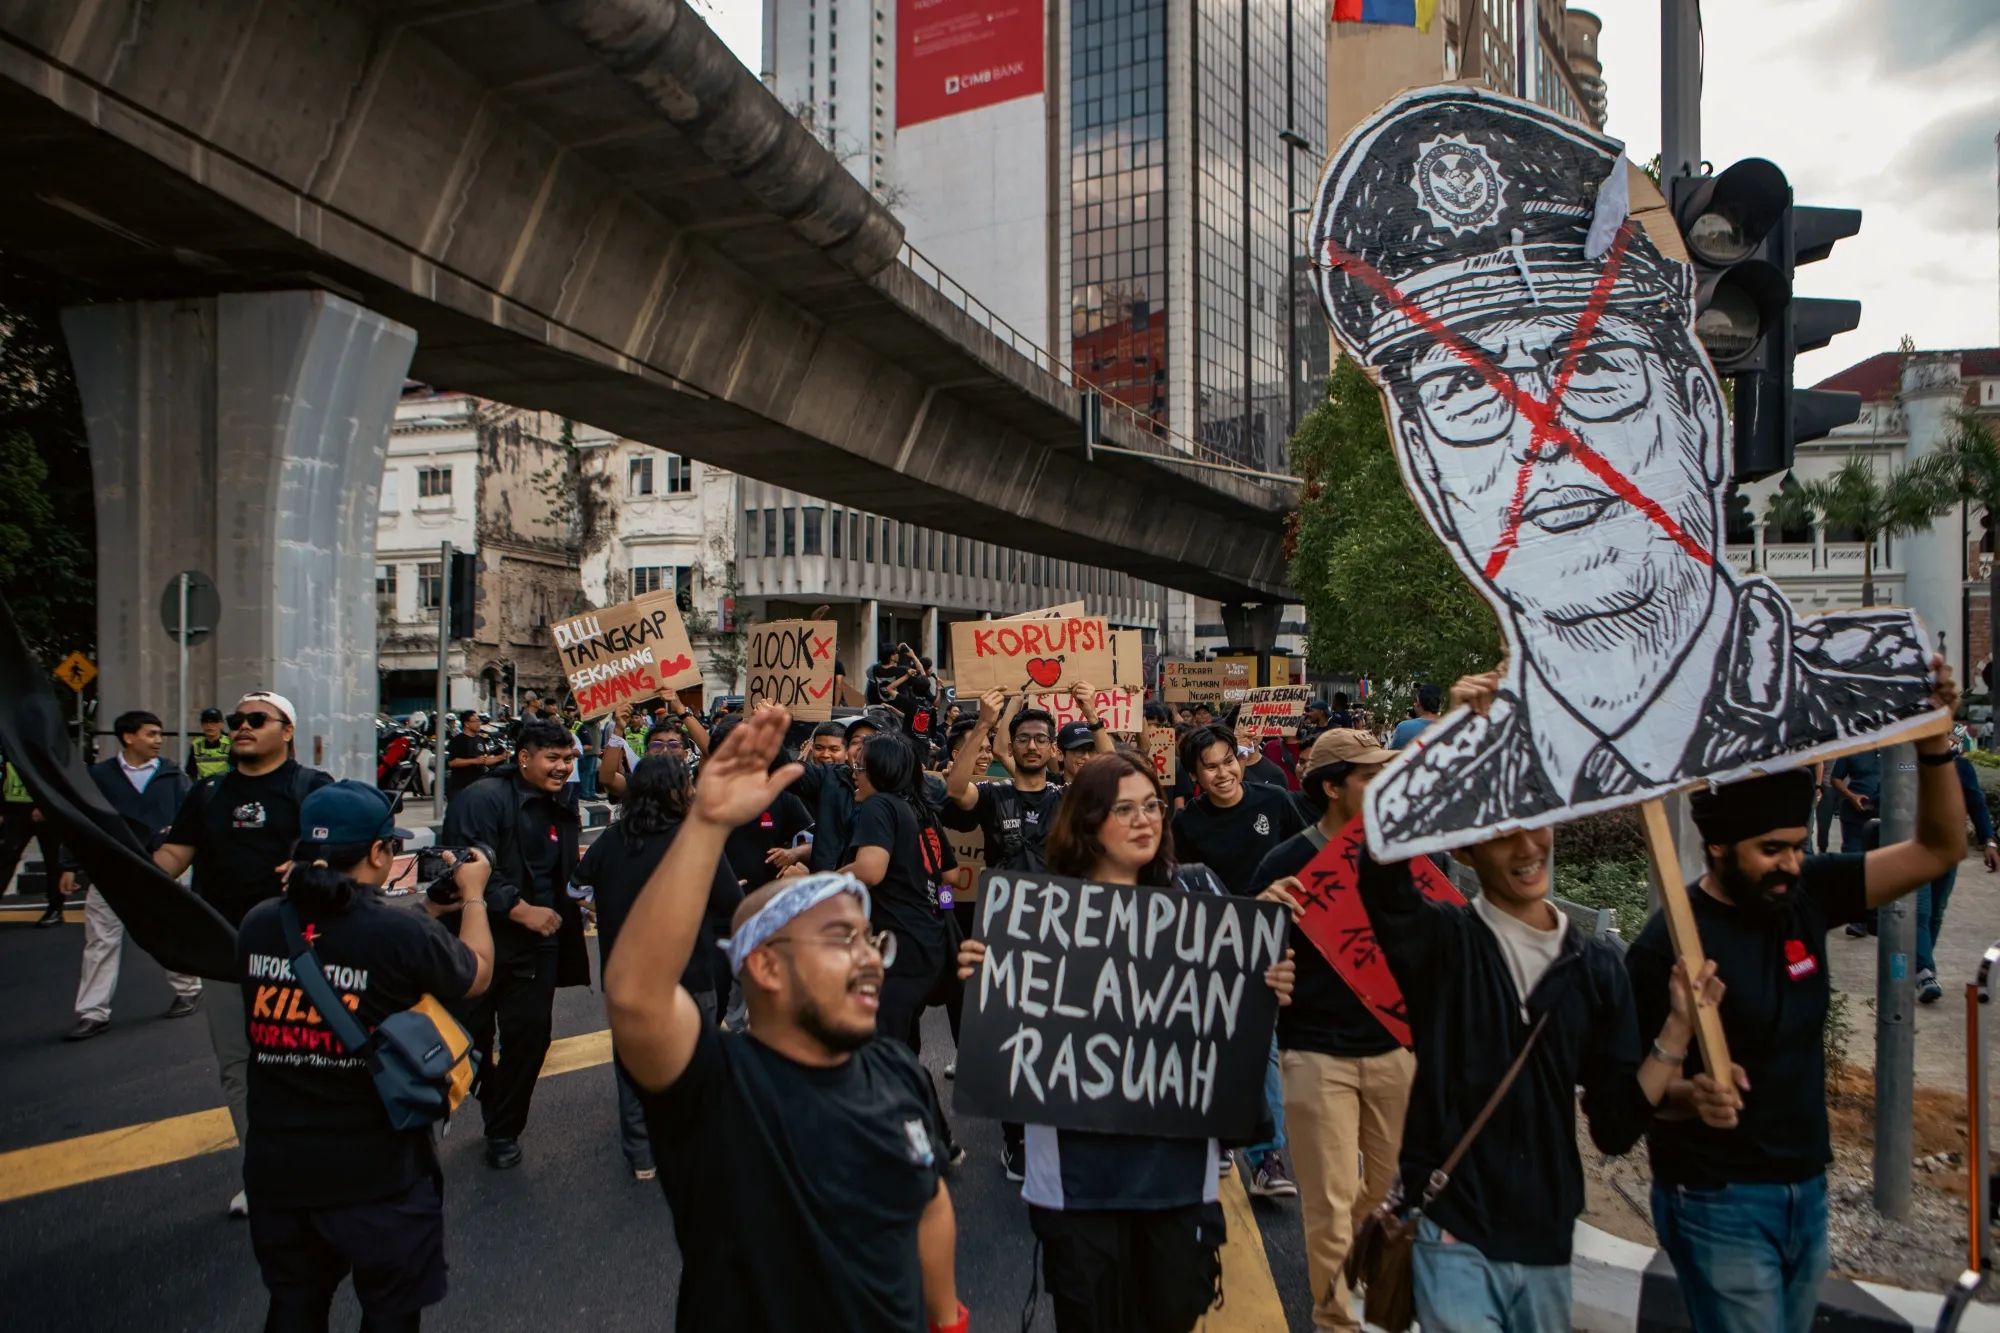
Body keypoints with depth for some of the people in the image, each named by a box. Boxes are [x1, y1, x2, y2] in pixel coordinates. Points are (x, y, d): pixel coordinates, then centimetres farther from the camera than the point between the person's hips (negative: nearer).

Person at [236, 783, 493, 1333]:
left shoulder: (256, 926, -6)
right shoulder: (406, 934, -22)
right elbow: (476, 976, -1)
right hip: (377, 1177, -5)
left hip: (276, 1170, 5)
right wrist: (474, 897, 13)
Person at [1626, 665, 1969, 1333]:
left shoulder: (1805, 894, -3)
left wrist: (1933, 739, -15)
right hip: (1718, 1203, -7)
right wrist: (1692, 1095, -40)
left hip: (1806, 1189, 7)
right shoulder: (1669, 945, -22)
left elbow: (1938, 850, -2)